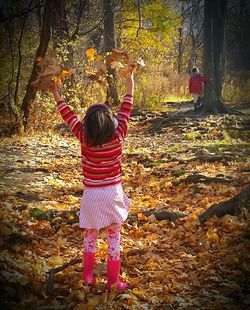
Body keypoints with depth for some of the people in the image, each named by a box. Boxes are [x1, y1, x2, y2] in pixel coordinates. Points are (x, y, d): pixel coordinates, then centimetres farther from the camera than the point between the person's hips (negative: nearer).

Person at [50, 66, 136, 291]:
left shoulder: (84, 138, -13)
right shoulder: (118, 135, -13)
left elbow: (68, 115, -1)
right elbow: (126, 107, -4)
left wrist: (55, 92, 10)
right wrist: (130, 79, 5)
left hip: (91, 194, 1)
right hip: (113, 192, 0)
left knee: (90, 235, 18)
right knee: (114, 236, 9)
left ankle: (88, 275, 24)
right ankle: (113, 280, 15)